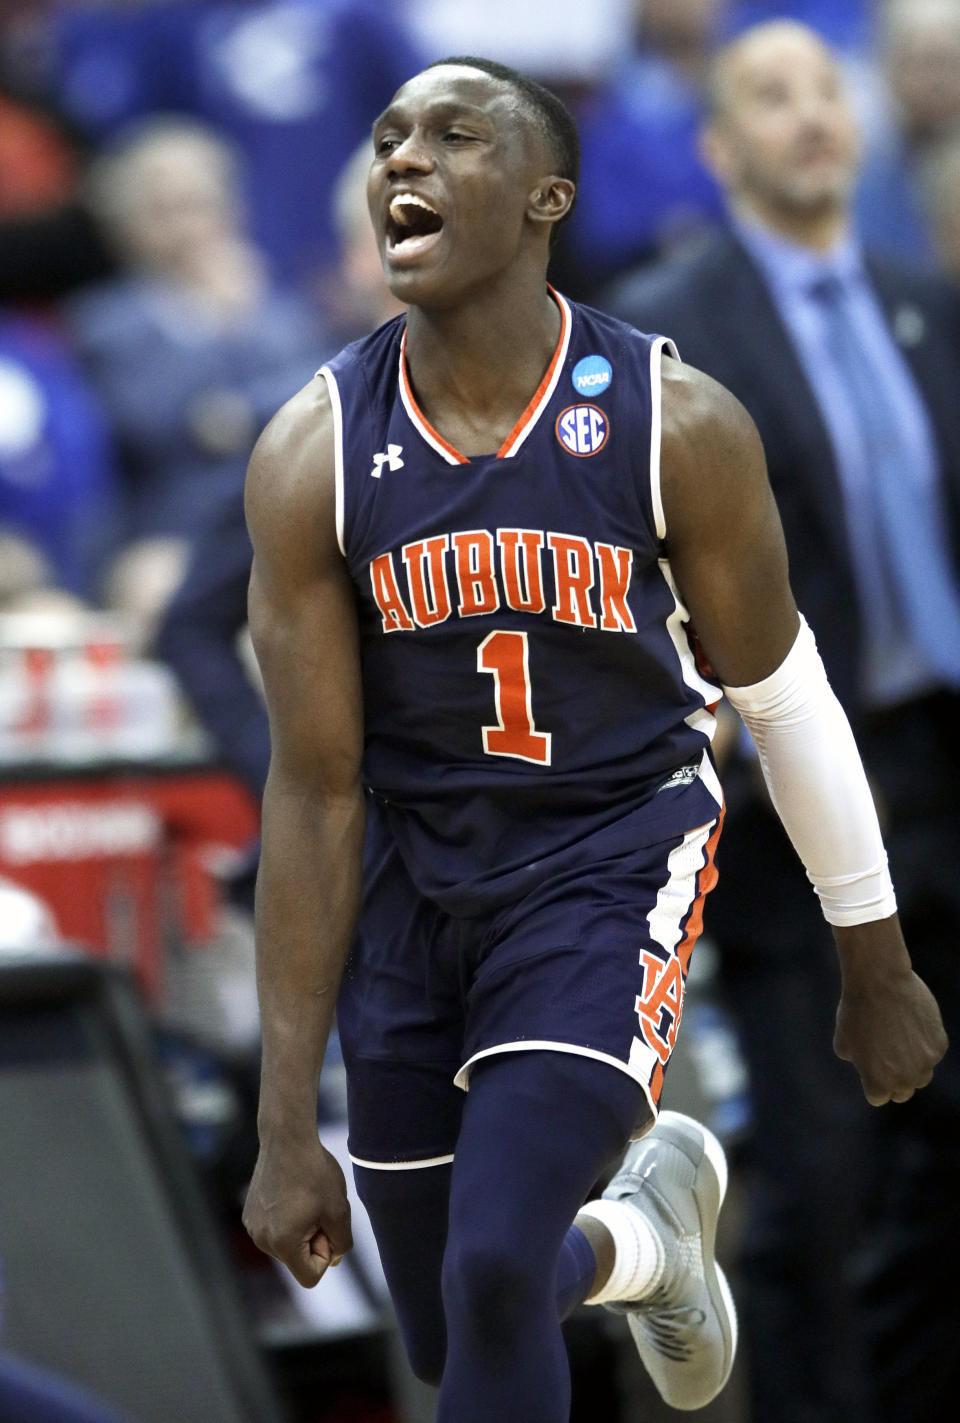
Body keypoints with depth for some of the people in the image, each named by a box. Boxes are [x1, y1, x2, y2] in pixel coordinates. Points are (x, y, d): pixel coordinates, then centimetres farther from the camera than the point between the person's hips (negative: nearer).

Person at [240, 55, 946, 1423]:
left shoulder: (677, 426, -14)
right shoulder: (311, 458, -11)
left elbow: (784, 698, 0)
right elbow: (315, 789, -8)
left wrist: (876, 966, 9)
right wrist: (287, 1129, -9)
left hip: (611, 859, -3)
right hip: (412, 882, 3)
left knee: (494, 1270, -22)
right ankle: (649, 1234, 46)